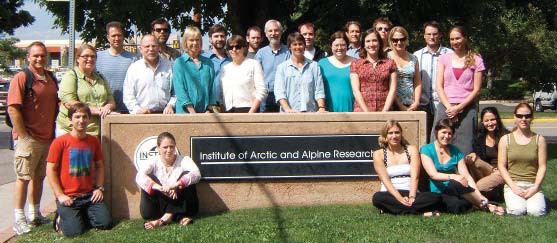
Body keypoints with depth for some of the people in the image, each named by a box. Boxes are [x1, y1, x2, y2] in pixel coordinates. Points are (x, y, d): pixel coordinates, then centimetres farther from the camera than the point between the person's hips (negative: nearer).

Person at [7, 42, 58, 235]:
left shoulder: (51, 78, 11)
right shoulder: (22, 77, -10)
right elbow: (13, 109, -15)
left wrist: (53, 131, 14)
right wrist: (23, 135, -17)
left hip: (48, 138, 7)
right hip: (28, 138, -7)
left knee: (39, 176, 15)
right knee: (24, 177, 0)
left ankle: (35, 214, 26)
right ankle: (19, 220, 7)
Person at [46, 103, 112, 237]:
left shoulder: (94, 141, 7)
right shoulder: (60, 142, -7)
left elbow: (99, 166, 16)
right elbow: (51, 170, -6)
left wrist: (99, 188, 4)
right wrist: (60, 195, -11)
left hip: (89, 195, 4)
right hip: (68, 197, -4)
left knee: (106, 223, -8)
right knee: (74, 231, -19)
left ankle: (82, 215, 20)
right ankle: (61, 217, 15)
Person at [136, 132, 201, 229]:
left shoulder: (183, 160, -7)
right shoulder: (153, 162, -4)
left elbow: (196, 174, -27)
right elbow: (139, 177, -24)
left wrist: (175, 185, -41)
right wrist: (161, 188, -40)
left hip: (181, 206, -1)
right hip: (160, 205, 1)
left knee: (186, 175, -20)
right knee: (148, 181, -19)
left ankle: (166, 217, -29)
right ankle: (178, 218, -27)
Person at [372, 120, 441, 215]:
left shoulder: (412, 150, 9)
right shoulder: (378, 154, 5)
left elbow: (414, 176, -3)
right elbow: (385, 180, -7)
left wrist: (411, 197, -20)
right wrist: (400, 198, -23)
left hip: (411, 193, 1)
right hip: (391, 195, -1)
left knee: (435, 197, -26)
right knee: (378, 197, -36)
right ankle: (421, 212, -31)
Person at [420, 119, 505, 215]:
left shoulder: (455, 151, 12)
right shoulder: (426, 150, 0)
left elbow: (467, 176, 3)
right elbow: (433, 174, -14)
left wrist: (480, 196, -10)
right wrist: (452, 177, -31)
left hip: (452, 192, 3)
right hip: (437, 193, -3)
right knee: (455, 184, -35)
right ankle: (484, 205, -18)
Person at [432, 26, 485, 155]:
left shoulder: (476, 60, 5)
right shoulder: (444, 59, 10)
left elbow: (476, 90, 1)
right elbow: (439, 86, 4)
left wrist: (459, 108, -10)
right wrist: (449, 107, -9)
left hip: (467, 108, -1)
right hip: (445, 107, 1)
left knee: (464, 147, -3)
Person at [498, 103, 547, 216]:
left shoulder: (539, 139, 6)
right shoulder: (505, 139, 5)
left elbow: (542, 166, 2)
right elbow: (501, 166, 1)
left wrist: (535, 187, -10)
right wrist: (513, 186, -10)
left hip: (533, 184, 1)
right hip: (512, 184, -1)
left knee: (537, 211, -24)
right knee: (517, 211, -26)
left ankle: (534, 198, 9)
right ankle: (513, 199, 7)